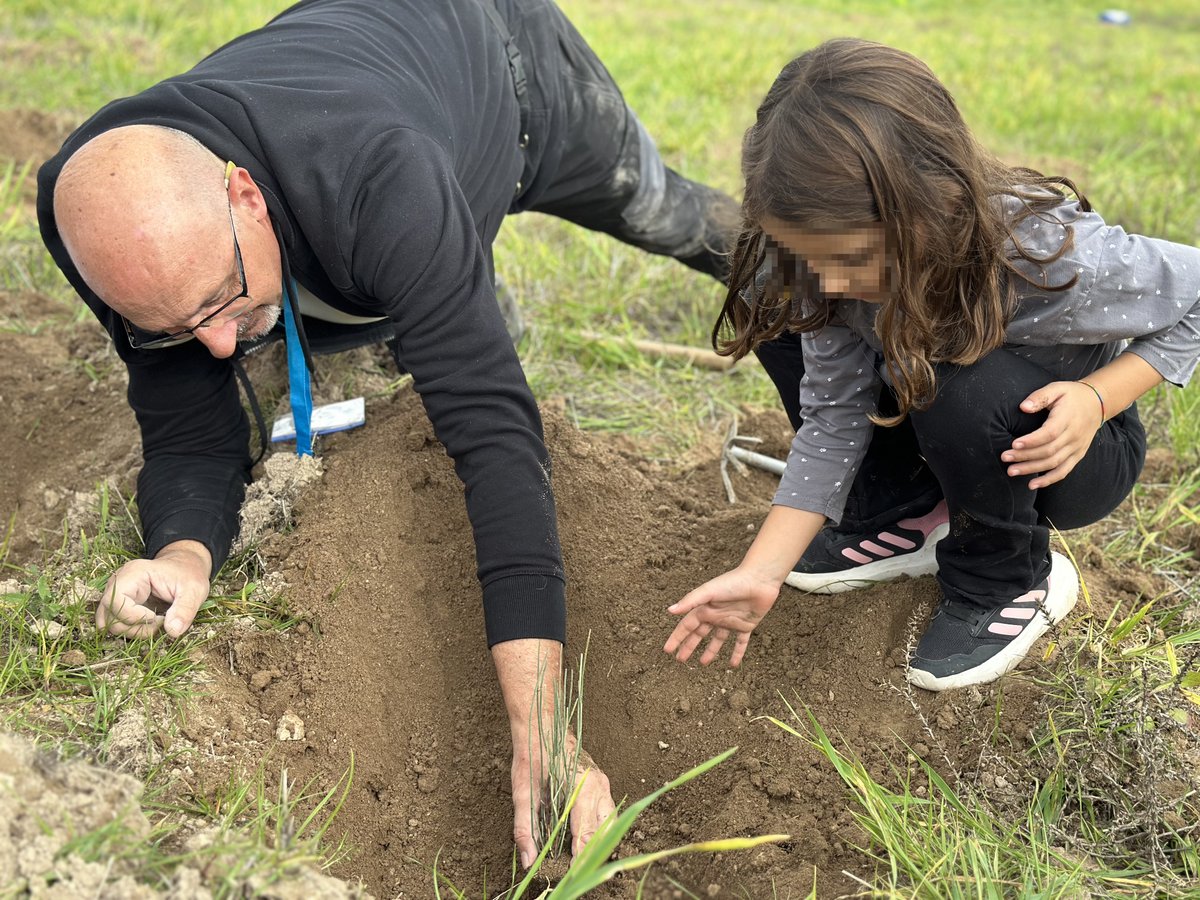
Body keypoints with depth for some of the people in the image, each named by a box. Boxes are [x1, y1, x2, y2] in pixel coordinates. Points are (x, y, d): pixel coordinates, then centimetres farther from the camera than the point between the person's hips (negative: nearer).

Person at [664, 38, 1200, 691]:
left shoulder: (1056, 258, -38)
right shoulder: (832, 258, -23)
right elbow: (833, 413, -15)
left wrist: (1095, 398, -33)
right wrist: (761, 572, -21)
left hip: (1067, 452, -4)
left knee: (964, 389, -37)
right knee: (776, 312, -11)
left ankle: (1012, 581, -7)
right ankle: (903, 519, 4)